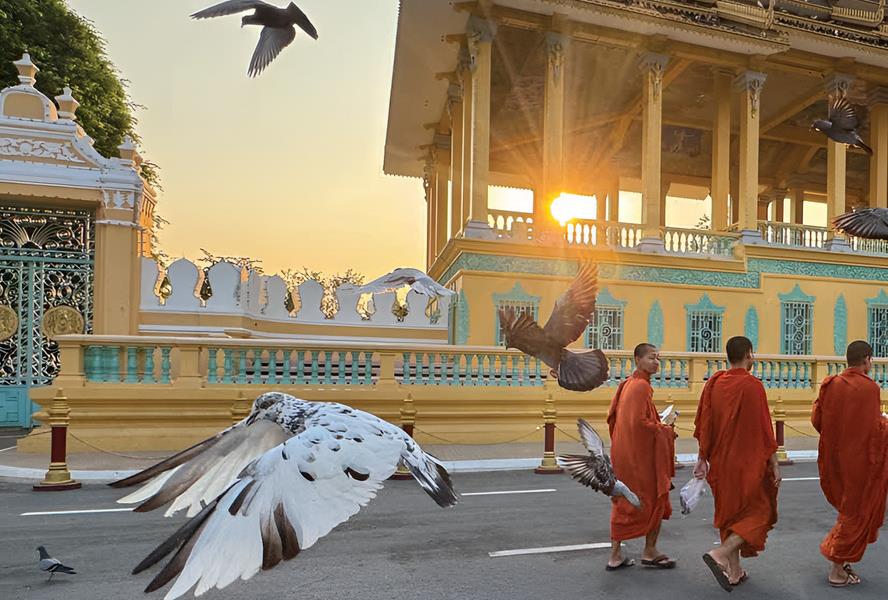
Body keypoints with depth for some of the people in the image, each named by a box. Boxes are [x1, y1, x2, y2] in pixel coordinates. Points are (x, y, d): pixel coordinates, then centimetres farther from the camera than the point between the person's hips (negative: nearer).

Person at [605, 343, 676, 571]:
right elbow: (639, 422, -24)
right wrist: (664, 430, -11)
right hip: (642, 455, -8)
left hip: (623, 453, 9)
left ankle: (615, 555, 17)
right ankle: (650, 552, 18)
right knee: (655, 500, 8)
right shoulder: (642, 386, -17)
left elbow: (612, 418, 14)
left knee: (623, 502, 12)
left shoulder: (626, 384, 10)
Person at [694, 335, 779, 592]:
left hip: (721, 462, 6)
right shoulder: (752, 386, -15)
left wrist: (702, 459, 12)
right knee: (758, 512, 9)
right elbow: (764, 429, -14)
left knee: (730, 513, 17)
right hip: (748, 463, -6)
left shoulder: (713, 383, 1)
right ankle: (720, 554, -8)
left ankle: (734, 572, 22)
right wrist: (774, 465, -6)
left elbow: (704, 425, 5)